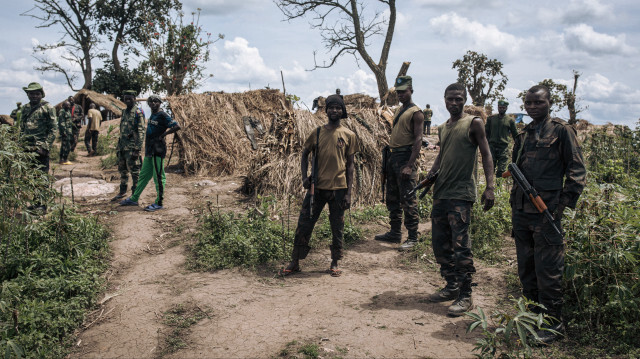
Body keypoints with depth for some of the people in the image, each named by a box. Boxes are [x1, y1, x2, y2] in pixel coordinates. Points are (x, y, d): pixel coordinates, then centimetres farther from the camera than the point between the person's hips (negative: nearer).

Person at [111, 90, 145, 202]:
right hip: (123, 145, 9)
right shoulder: (125, 112, 15)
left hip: (132, 146, -9)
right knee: (122, 170, 16)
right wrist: (118, 145, 19)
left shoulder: (138, 113, -11)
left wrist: (137, 149, -21)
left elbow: (141, 132, -16)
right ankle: (122, 191, 29)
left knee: (134, 171, -3)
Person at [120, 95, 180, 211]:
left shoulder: (163, 115, -8)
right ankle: (134, 199, 25)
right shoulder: (152, 116, 18)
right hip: (149, 151, 9)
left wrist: (163, 135, -16)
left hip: (158, 150, -9)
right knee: (144, 175, 16)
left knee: (158, 177, -5)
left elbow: (177, 127, -18)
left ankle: (159, 203, 0)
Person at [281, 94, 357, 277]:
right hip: (317, 187, 1)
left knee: (337, 228, 7)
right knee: (304, 224, 2)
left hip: (339, 188, -1)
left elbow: (350, 165, 2)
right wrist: (304, 176, 1)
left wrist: (348, 193, -3)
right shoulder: (317, 133, 5)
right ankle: (295, 262, 13)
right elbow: (304, 154, 15)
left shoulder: (348, 135, 2)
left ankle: (334, 264, 21)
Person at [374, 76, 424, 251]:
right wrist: (389, 155, 16)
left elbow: (418, 140, -16)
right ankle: (395, 233, 24)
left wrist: (409, 166, -23)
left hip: (405, 156, -9)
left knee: (408, 200, -6)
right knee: (392, 198, 14)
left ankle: (413, 237, 2)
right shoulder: (398, 110, 17)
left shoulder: (415, 112, -9)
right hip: (392, 156, 9)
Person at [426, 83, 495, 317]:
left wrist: (489, 187, -14)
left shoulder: (473, 123, -2)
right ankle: (451, 287, 24)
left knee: (460, 245, -8)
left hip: (461, 194, -7)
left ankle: (465, 297, 2)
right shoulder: (442, 128, 17)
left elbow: (486, 154, -5)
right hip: (440, 193, 7)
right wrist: (430, 175, 9)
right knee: (440, 244, 10)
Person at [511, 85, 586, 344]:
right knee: (526, 269, 13)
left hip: (546, 212, -6)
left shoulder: (561, 131, 0)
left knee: (547, 270, -2)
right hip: (521, 212, 6)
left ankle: (552, 323, 10)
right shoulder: (522, 135, 17)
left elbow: (576, 169, -2)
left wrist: (566, 201, -11)